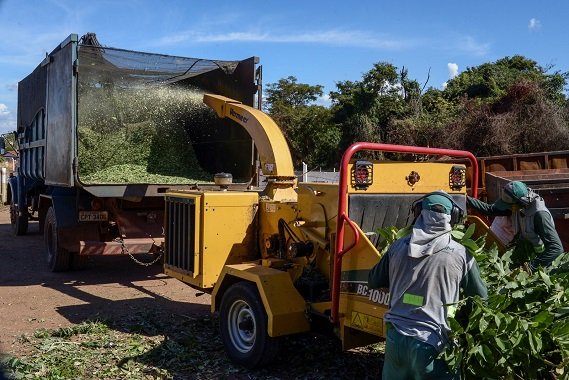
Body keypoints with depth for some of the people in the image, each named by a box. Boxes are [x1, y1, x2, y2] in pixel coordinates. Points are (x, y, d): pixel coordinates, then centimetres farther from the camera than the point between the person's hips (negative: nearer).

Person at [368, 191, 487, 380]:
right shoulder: (460, 254, -7)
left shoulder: (398, 246, 0)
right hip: (432, 342, -3)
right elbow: (481, 297, 7)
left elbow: (373, 281, 14)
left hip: (396, 337, 3)